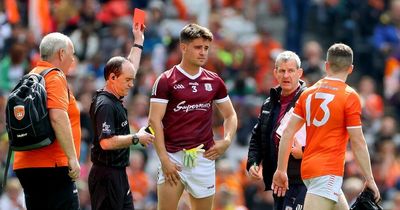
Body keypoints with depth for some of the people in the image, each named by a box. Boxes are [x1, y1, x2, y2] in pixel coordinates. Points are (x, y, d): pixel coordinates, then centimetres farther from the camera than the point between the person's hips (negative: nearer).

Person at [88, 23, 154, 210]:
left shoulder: (115, 99, 12)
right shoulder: (104, 105, -16)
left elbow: (131, 67, 30)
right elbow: (106, 142, -25)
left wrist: (138, 41, 34)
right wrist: (137, 138, -14)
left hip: (119, 174, 10)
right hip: (106, 175, -10)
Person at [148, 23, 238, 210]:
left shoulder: (214, 81, 10)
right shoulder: (166, 81, -3)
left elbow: (230, 115, 21)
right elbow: (155, 121, -7)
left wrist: (226, 141, 2)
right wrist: (164, 159, -15)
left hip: (204, 158, 4)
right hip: (174, 157, -4)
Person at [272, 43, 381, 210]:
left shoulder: (308, 93, 9)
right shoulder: (350, 96, -7)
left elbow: (288, 133, 7)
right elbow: (357, 142, -9)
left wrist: (281, 170, 12)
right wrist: (370, 179, -3)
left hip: (308, 167, 7)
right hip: (328, 171, -7)